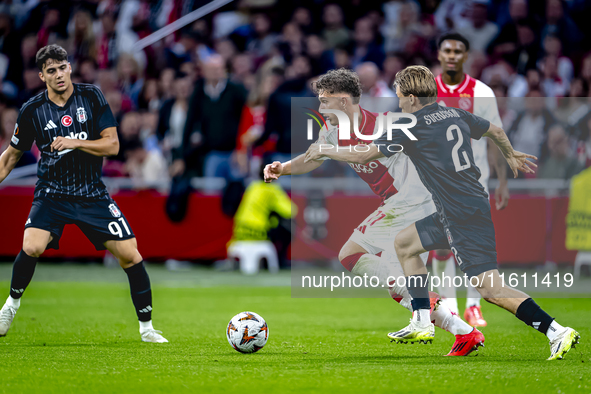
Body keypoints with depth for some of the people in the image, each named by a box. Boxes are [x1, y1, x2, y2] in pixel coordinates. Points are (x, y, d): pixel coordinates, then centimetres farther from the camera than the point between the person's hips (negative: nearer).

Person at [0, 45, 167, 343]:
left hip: (93, 195, 1)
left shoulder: (91, 97, -4)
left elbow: (112, 144, -8)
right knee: (31, 248, -26)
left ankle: (146, 327, 9)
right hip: (51, 193, -1)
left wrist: (74, 143, -20)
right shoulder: (32, 110, -4)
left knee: (130, 255, -8)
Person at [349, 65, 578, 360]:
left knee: (491, 289, -14)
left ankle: (557, 332, -21)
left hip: (465, 218, -9)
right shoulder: (455, 114, 11)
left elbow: (364, 156, -7)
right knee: (404, 244, 21)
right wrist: (510, 155, 47)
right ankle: (422, 324, 22)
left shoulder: (411, 126, -11)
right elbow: (495, 130, 26)